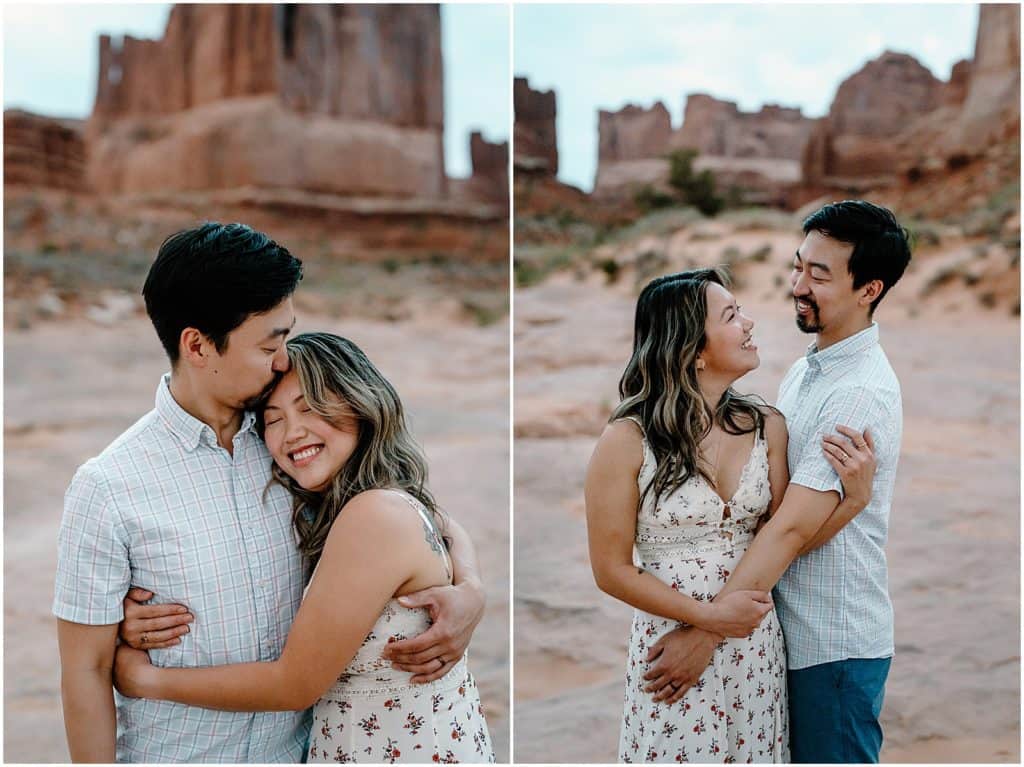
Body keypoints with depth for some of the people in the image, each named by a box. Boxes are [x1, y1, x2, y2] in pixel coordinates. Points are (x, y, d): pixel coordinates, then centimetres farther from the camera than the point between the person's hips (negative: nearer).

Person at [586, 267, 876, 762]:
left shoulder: (767, 427, -2)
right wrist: (709, 616, -15)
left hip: (755, 645, 4)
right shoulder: (628, 440, -14)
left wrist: (854, 498, -13)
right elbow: (612, 570, -10)